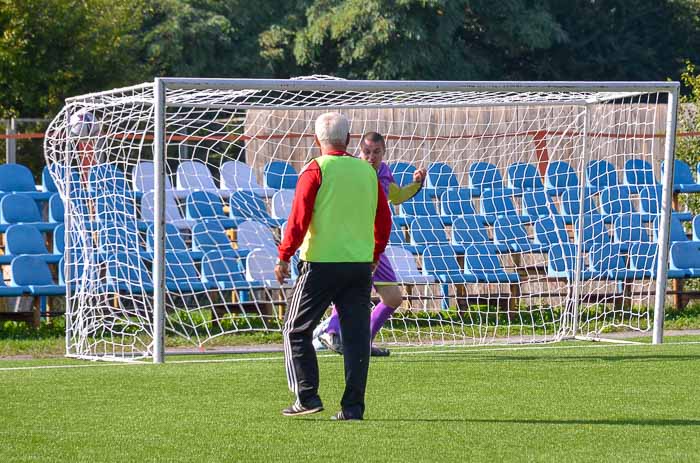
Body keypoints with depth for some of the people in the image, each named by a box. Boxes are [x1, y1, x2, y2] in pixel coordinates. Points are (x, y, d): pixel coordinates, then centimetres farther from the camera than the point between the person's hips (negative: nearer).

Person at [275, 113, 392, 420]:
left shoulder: (315, 170, -6)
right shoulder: (367, 171, 10)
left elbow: (299, 218, -12)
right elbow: (384, 220, 15)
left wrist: (284, 256, -7)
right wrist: (375, 255, 26)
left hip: (321, 262, -4)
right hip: (361, 265, 4)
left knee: (297, 330, 7)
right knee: (356, 336, 5)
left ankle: (307, 397, -1)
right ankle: (353, 406, 0)